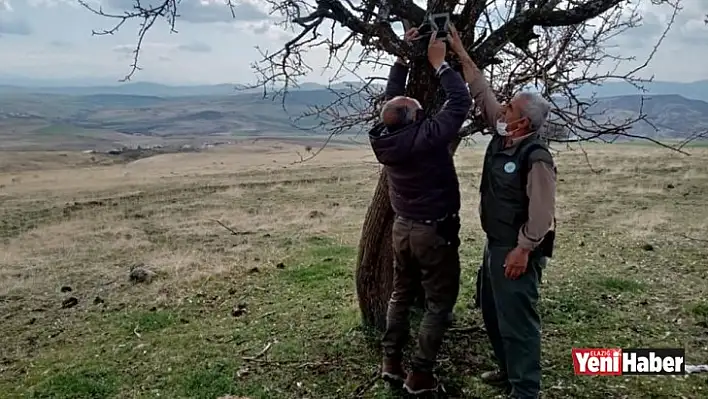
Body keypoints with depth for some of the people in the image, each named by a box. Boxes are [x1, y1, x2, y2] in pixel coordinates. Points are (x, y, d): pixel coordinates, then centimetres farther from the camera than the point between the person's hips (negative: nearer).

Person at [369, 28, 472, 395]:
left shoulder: (385, 136, -6)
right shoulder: (427, 136, -25)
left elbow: (392, 95, 11)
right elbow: (460, 100, -18)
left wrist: (403, 56, 10)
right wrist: (438, 63, -9)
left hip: (402, 227, 7)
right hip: (434, 231, -7)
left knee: (401, 294, 19)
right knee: (439, 302, 7)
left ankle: (391, 362, 25)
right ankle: (420, 375, 11)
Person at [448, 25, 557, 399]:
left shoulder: (536, 157, -21)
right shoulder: (502, 136, 3)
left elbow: (542, 211, -21)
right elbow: (482, 93, 9)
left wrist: (523, 250, -21)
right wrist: (460, 53, 10)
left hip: (517, 249, -9)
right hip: (495, 243, 10)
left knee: (517, 318, 0)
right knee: (492, 311, 20)